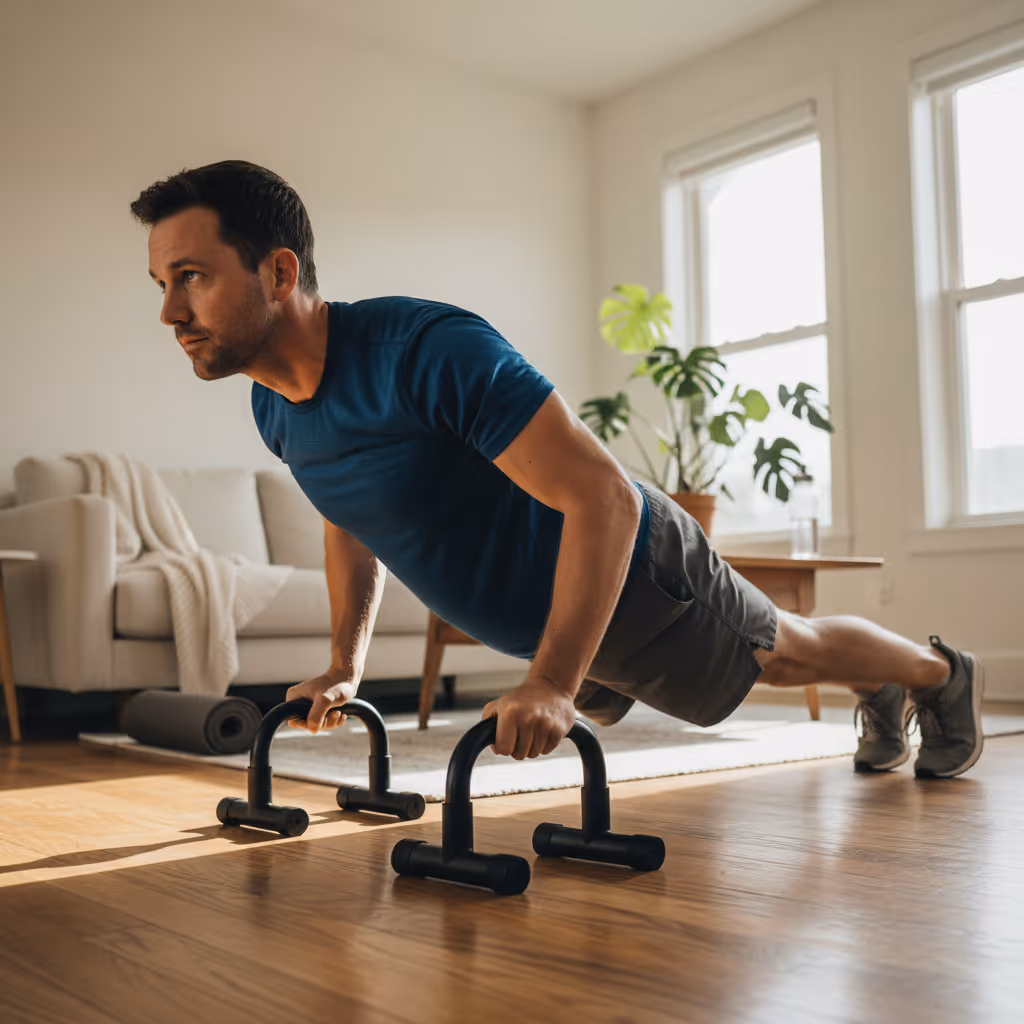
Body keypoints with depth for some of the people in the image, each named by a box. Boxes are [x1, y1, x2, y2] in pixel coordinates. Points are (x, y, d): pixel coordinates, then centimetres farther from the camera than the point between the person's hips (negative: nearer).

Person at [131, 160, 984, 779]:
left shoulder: (425, 349, -38)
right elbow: (352, 522, 9)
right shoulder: (274, 408, -11)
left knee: (783, 654, 17)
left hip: (630, 572, -9)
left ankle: (940, 674, 54)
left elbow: (603, 497, -38)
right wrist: (345, 668, 3)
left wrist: (554, 684, -40)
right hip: (539, 617, 9)